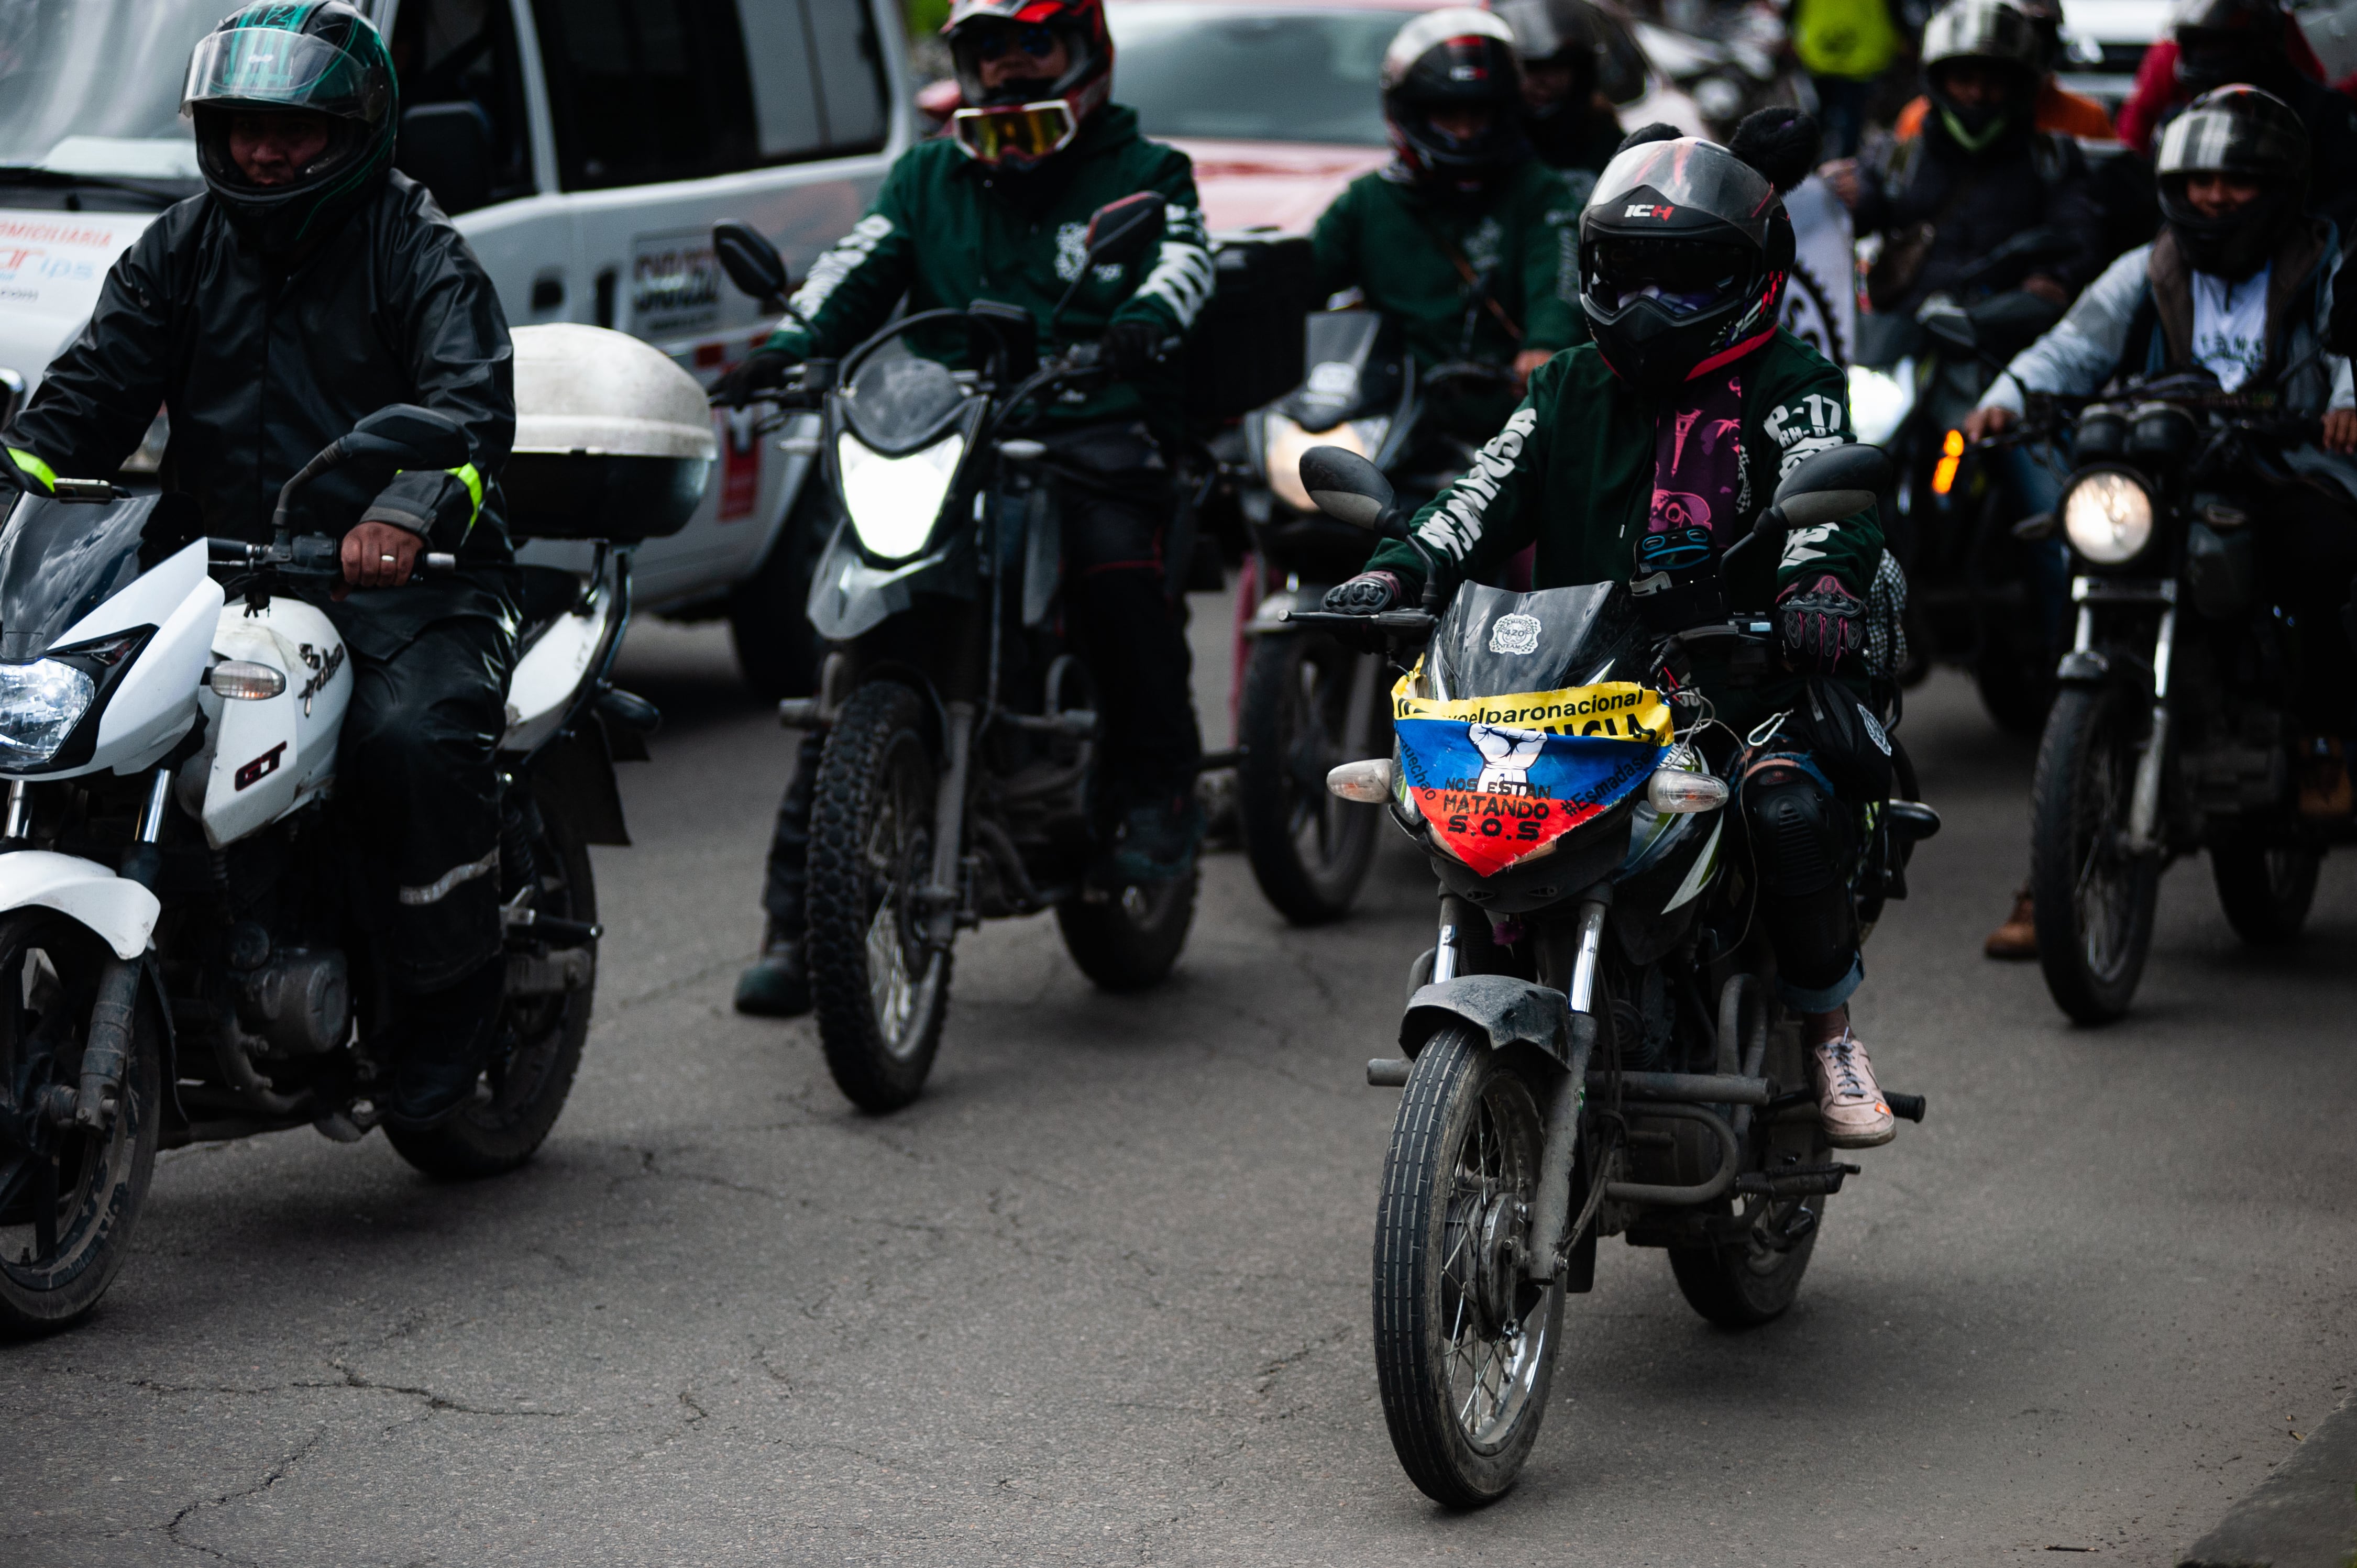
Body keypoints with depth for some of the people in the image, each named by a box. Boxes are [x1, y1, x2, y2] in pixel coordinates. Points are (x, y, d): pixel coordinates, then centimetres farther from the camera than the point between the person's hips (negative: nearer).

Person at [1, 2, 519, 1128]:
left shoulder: (417, 249, -3)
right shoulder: (182, 250, 14)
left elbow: (473, 404, -18)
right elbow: (93, 390, 8)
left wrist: (406, 515, -39)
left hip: (406, 578, -5)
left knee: (411, 739, -33)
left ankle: (450, 999, -12)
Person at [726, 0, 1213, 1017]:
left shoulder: (1140, 172, 15)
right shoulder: (927, 179, 24)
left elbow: (1180, 251, -5)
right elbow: (859, 267, 9)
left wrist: (1146, 319, -30)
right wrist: (792, 347, -13)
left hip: (1091, 432, -3)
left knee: (1115, 560, -37)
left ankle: (1158, 790, -16)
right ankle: (795, 918, -11)